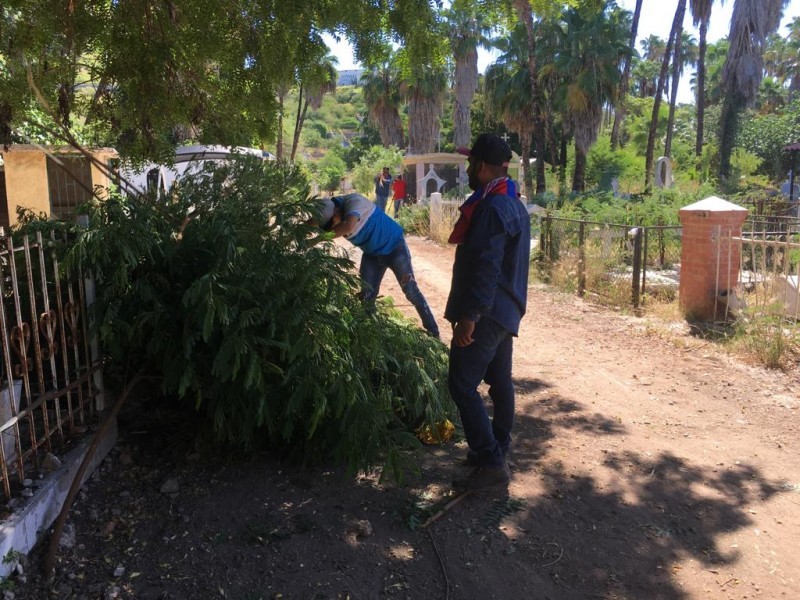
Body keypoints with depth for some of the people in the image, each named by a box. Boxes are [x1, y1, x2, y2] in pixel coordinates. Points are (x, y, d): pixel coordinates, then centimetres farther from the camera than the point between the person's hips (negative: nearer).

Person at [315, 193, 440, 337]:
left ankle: (433, 332, 8)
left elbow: (348, 226, -48)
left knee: (411, 291, -3)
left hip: (393, 246, -6)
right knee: (366, 295, 2)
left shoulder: (353, 201, -32)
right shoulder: (329, 212, -9)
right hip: (371, 254, 6)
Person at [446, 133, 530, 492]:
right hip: (506, 311, 10)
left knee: (462, 385, -7)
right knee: (500, 382, 15)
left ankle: (491, 463, -5)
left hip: (486, 313, -10)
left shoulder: (491, 208, -19)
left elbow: (486, 267, -26)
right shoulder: (513, 204, 13)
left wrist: (469, 315, -26)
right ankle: (497, 450, 26)